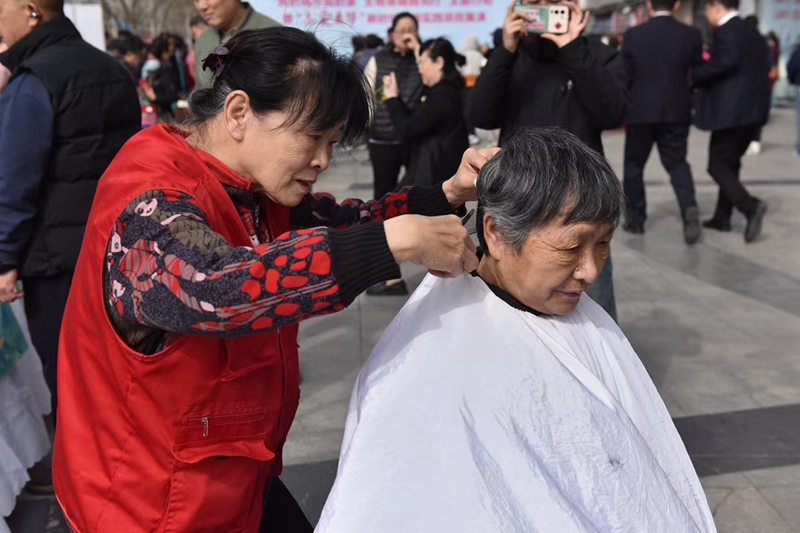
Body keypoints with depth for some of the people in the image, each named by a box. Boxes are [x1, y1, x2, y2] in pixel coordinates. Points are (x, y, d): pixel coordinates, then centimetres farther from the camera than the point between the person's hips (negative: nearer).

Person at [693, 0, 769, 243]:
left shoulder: (725, 31, -10)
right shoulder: (755, 35, 17)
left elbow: (728, 60, -26)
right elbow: (763, 69, 15)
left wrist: (695, 76, -16)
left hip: (730, 109, -9)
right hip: (753, 109, 9)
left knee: (718, 165, -3)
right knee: (730, 162, 17)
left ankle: (751, 206, -18)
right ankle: (722, 217, 21)